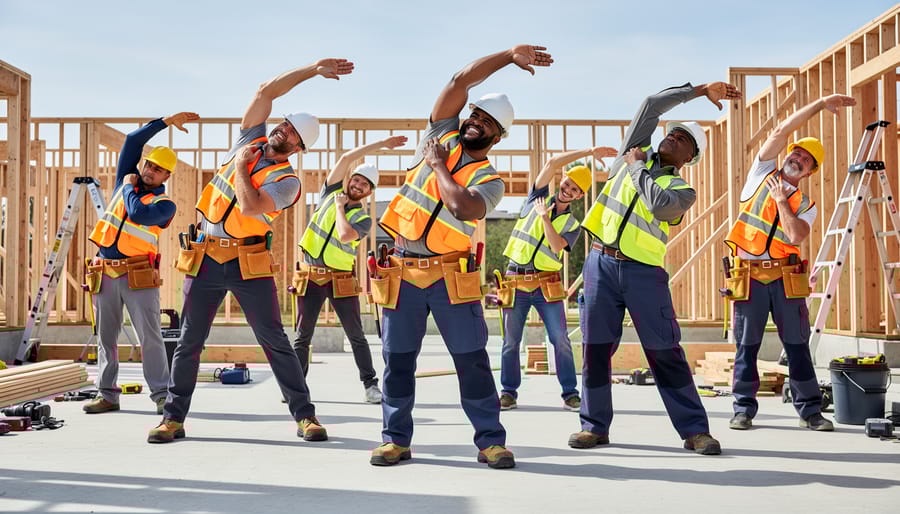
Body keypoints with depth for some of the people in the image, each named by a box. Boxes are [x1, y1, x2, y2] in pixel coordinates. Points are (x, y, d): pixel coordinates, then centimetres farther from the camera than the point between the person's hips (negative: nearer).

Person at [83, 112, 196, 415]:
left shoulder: (165, 204, 0)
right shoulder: (125, 181, 14)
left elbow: (138, 214, -20)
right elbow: (133, 140, 9)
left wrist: (130, 187, -2)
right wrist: (166, 122, 6)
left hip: (139, 275, -4)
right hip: (104, 273, 4)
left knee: (150, 336, -8)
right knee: (106, 336, 6)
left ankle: (161, 395, -6)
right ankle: (107, 395, 12)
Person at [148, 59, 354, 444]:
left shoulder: (286, 181, -7)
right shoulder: (250, 139, 8)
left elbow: (250, 207, -23)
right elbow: (266, 92, 1)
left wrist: (241, 165, -10)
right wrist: (313, 69, -2)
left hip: (249, 263, -4)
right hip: (205, 258, 4)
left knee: (274, 340, -3)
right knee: (189, 341, 7)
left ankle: (305, 416, 3)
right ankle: (173, 418, 15)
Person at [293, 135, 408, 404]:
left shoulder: (363, 219, -1)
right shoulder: (331, 192, 7)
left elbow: (344, 235, -22)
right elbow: (346, 158, -2)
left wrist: (340, 206, -8)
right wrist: (381, 144, -4)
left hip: (341, 279, -2)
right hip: (311, 275, 2)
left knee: (356, 335, 1)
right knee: (303, 336, 4)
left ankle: (370, 384, 7)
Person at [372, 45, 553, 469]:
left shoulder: (489, 179, 0)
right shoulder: (443, 135, 9)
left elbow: (463, 208, -23)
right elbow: (460, 81, 1)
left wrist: (439, 166, -10)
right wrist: (510, 55, -2)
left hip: (451, 276, -2)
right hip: (401, 271, 2)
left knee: (472, 359, -2)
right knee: (398, 359, 4)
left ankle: (490, 439, 7)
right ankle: (396, 438, 16)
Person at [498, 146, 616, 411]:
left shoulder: (572, 224, 9)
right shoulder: (537, 197, 10)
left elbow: (557, 246, -11)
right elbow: (552, 163, -3)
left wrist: (544, 216, -9)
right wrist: (589, 152, -5)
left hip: (547, 284, 0)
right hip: (515, 281, 0)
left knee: (560, 339, -6)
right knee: (511, 341, 3)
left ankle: (570, 394, 2)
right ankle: (508, 393, 13)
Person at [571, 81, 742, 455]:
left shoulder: (682, 189, 6)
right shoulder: (635, 154, 14)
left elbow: (659, 204, -17)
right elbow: (652, 104, 10)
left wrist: (637, 167, -4)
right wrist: (699, 90, 14)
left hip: (644, 271, -2)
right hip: (601, 262, 2)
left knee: (665, 351, -3)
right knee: (596, 347, 3)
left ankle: (694, 429, 4)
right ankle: (595, 426, 14)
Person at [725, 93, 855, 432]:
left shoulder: (805, 205, 10)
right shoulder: (762, 173, 9)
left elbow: (796, 237, -10)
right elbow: (781, 132, -1)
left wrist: (781, 200, -5)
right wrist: (820, 105, 1)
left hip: (786, 277, 1)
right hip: (749, 276, -1)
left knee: (797, 345, 3)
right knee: (747, 346, 2)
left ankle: (810, 411, 10)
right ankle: (743, 410, 10)